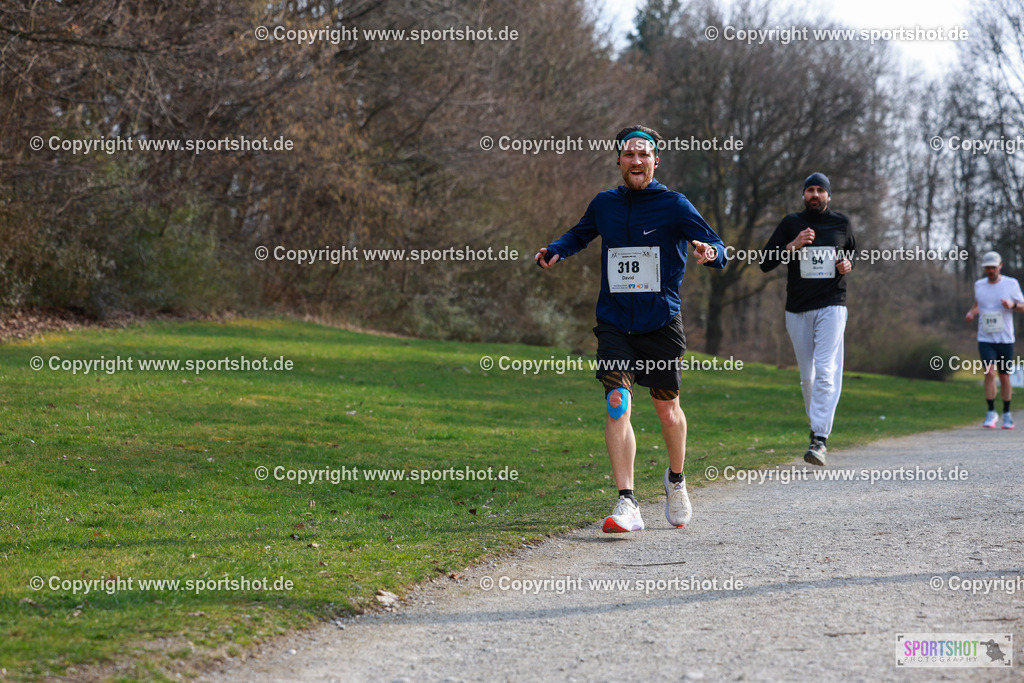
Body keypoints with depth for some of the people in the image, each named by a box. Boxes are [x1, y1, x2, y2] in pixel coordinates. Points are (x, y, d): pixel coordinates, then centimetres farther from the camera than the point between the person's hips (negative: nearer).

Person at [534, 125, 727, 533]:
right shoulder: (604, 205, 8)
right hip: (615, 323, 2)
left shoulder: (674, 205, -2)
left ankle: (675, 480, 36)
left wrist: (709, 252, -29)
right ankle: (627, 504, -16)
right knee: (617, 404, -14)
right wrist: (555, 251, 4)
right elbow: (579, 236, 25)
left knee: (667, 410, 7)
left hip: (661, 322, -2)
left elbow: (716, 247, -5)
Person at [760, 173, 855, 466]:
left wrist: (848, 263, 0)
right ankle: (816, 424, 26)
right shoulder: (791, 223, 6)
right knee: (807, 376, 6)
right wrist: (793, 246, -14)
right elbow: (765, 263, 2)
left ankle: (820, 439, -21)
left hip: (832, 307, -2)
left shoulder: (841, 223, 8)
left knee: (825, 371, -15)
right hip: (798, 309, 2)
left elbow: (853, 251, 24)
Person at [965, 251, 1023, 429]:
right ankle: (991, 413, -5)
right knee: (989, 373, -15)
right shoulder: (979, 285, 4)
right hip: (985, 339, 1)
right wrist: (972, 312, 0)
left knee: (1004, 377, 5)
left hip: (1005, 339, -1)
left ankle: (1007, 414, 21)